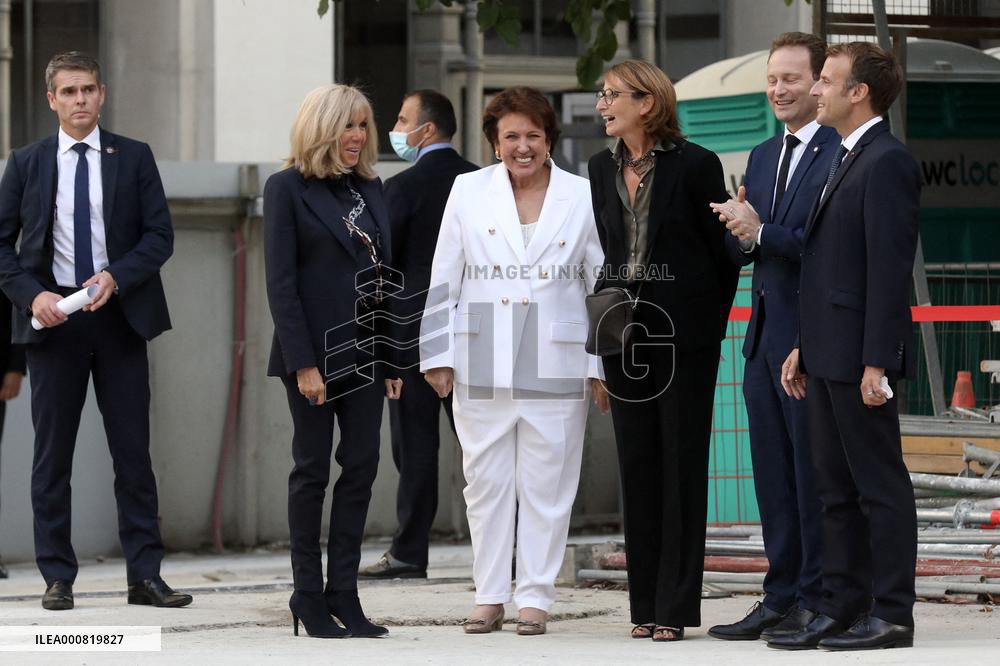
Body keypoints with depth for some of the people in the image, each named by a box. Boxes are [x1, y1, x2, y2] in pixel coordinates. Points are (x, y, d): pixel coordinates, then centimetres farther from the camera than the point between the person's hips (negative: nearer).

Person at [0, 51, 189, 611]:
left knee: (133, 450, 1)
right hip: (52, 316, 0)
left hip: (119, 314, 0)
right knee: (52, 454, 2)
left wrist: (117, 277, -15)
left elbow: (160, 235, 1)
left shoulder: (134, 159, 5)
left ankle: (146, 575, 3)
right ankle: (58, 578, 7)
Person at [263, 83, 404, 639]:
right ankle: (309, 597, 7)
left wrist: (395, 355, 7)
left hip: (366, 351, 5)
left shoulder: (372, 188, 12)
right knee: (313, 469, 1)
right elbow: (280, 281, -11)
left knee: (362, 467, 2)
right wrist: (303, 363, -17)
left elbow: (387, 273, 13)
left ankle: (344, 594, 7)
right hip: (316, 350, -5)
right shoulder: (288, 188, -6)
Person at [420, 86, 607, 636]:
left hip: (555, 363, -1)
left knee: (546, 483, 1)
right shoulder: (469, 192, 6)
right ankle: (490, 595, 11)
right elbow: (443, 280, 7)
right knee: (486, 480, 4)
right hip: (481, 364, 1)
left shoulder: (583, 198, 4)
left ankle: (535, 595, 8)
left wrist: (604, 366, 4)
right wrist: (438, 356, 3)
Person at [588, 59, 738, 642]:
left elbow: (725, 253, -3)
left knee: (682, 463, -2)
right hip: (625, 332, 6)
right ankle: (646, 603, 11)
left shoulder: (695, 165, -7)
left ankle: (676, 607, 0)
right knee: (638, 464, 6)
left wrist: (709, 325, -2)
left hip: (683, 331, -6)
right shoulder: (604, 168, 9)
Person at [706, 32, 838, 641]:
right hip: (765, 337, 8)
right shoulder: (763, 158, 17)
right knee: (773, 477, 12)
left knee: (815, 473, -3)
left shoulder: (841, 155, -11)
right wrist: (740, 236, -5)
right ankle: (782, 598, 18)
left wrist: (762, 231, -22)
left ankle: (819, 602, 3)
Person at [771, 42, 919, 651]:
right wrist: (804, 348, 18)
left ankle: (892, 615, -1)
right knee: (836, 487, 12)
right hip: (829, 355, 10)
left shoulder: (888, 162, -14)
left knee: (881, 486, -4)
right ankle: (843, 609, 17)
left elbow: (889, 268, -19)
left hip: (860, 356, -10)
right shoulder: (848, 161, 18)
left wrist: (876, 363, -22)